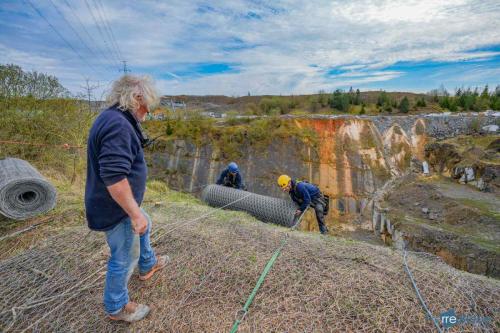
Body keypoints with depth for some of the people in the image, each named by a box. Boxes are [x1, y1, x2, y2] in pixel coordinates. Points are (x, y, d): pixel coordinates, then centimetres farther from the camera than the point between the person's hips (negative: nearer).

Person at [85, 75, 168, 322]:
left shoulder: (112, 118, 8)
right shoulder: (118, 125, -27)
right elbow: (114, 177, -34)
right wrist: (135, 213, -27)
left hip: (119, 204, 11)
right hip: (116, 209, -11)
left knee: (144, 227, 31)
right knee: (124, 258, 8)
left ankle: (147, 266, 53)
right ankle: (116, 308, 32)